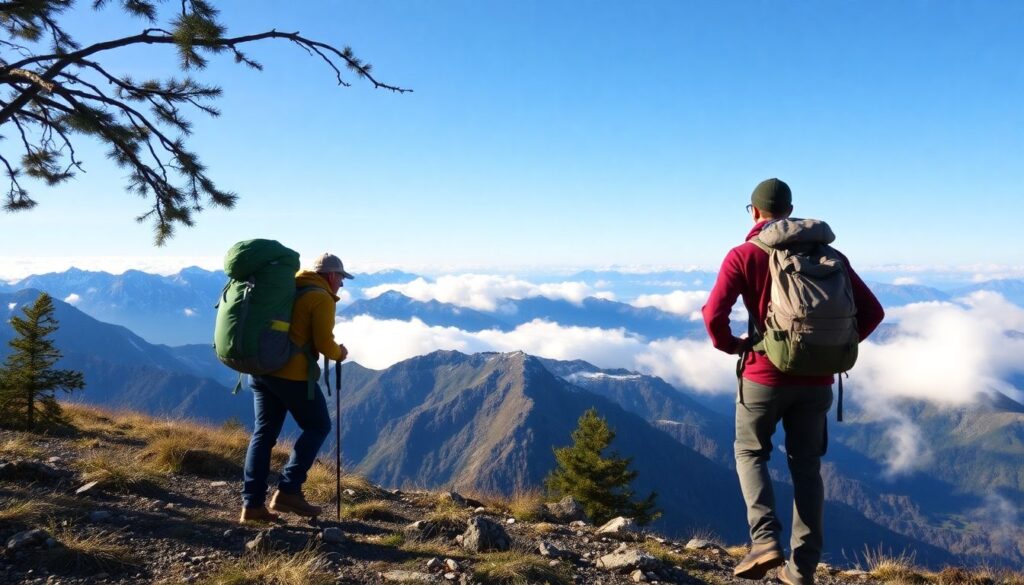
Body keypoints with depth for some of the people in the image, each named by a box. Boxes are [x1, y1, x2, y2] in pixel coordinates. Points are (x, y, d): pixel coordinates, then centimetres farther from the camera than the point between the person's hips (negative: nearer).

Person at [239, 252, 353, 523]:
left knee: (264, 432, 11)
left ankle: (252, 503, 9)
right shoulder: (322, 298, -6)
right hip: (292, 373, -8)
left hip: (261, 368, 8)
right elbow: (324, 343, -12)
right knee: (318, 427, 7)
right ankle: (288, 490, 1)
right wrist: (339, 354, 8)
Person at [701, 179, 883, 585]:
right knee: (806, 465, 14)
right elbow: (872, 312, 2)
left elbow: (713, 314, -17)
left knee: (750, 452, 17)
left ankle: (765, 540, 1)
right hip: (816, 380, 4)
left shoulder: (744, 255, -6)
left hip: (765, 376, -3)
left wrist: (731, 345, 1)